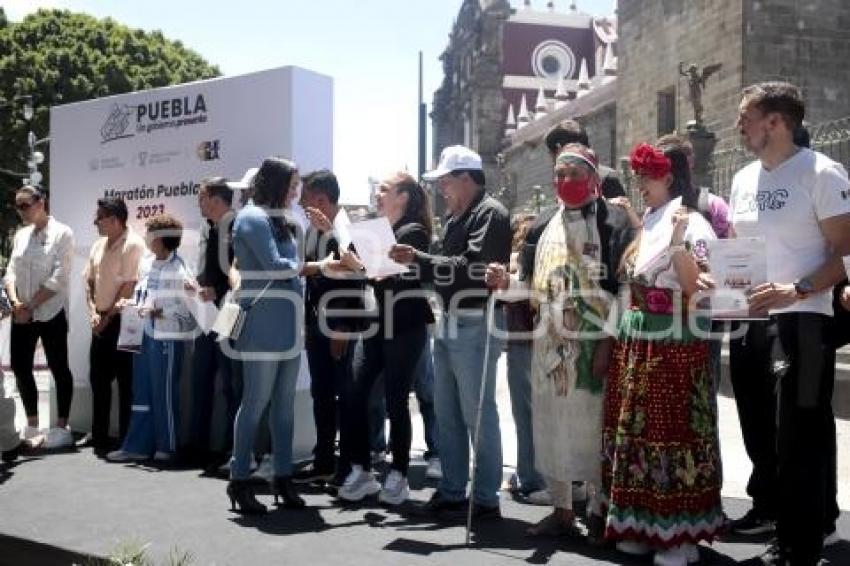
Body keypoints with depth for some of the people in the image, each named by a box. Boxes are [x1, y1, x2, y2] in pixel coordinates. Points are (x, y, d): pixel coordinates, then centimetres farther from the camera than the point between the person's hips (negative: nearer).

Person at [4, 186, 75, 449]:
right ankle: (32, 423, 24)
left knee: (58, 368, 1)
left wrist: (31, 306, -14)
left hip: (50, 313, -6)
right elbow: (11, 271, 7)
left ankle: (62, 428, 9)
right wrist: (15, 301, -11)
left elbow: (58, 278, -12)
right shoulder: (20, 235, 12)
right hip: (21, 314, 6)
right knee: (20, 367, 9)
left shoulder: (61, 233, -6)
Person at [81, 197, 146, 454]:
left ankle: (126, 439, 8)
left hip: (122, 321, -8)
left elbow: (129, 287, -16)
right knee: (98, 378, 13)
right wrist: (93, 313, 1)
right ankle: (99, 435, 24)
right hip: (101, 322, 8)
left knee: (125, 381, -1)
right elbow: (89, 282, 15)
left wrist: (107, 317, -11)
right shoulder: (99, 245, 11)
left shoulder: (133, 244, -13)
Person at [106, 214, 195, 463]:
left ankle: (167, 447, 18)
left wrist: (158, 311, -24)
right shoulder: (146, 265, 8)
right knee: (141, 392, 13)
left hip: (167, 338, -8)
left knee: (164, 393, 3)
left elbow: (187, 309, -17)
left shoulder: (179, 271, -15)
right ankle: (137, 446, 22)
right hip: (144, 335, 8)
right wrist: (129, 304, 2)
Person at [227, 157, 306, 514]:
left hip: (288, 325, 8)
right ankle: (239, 481, 9)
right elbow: (275, 266, -15)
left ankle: (283, 477, 17)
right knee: (255, 403, -2)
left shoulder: (278, 219, 18)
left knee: (284, 404, 9)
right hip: (263, 325, -8)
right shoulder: (253, 217, -8)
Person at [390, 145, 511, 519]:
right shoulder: (455, 218, 17)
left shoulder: (490, 214, -10)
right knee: (446, 413, 13)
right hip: (449, 322, 9)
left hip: (475, 323, -9)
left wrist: (419, 259, -17)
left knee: (478, 413, -3)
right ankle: (452, 490, 24)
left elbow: (472, 266, -21)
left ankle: (486, 498, 8)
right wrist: (415, 262, 2)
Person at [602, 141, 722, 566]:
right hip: (635, 344, 8)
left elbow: (696, 288, -18)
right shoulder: (646, 224, 16)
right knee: (635, 429, 9)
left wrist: (678, 243, -26)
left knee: (674, 432, -3)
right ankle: (643, 524, 20)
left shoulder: (692, 225, -8)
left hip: (675, 347, -8)